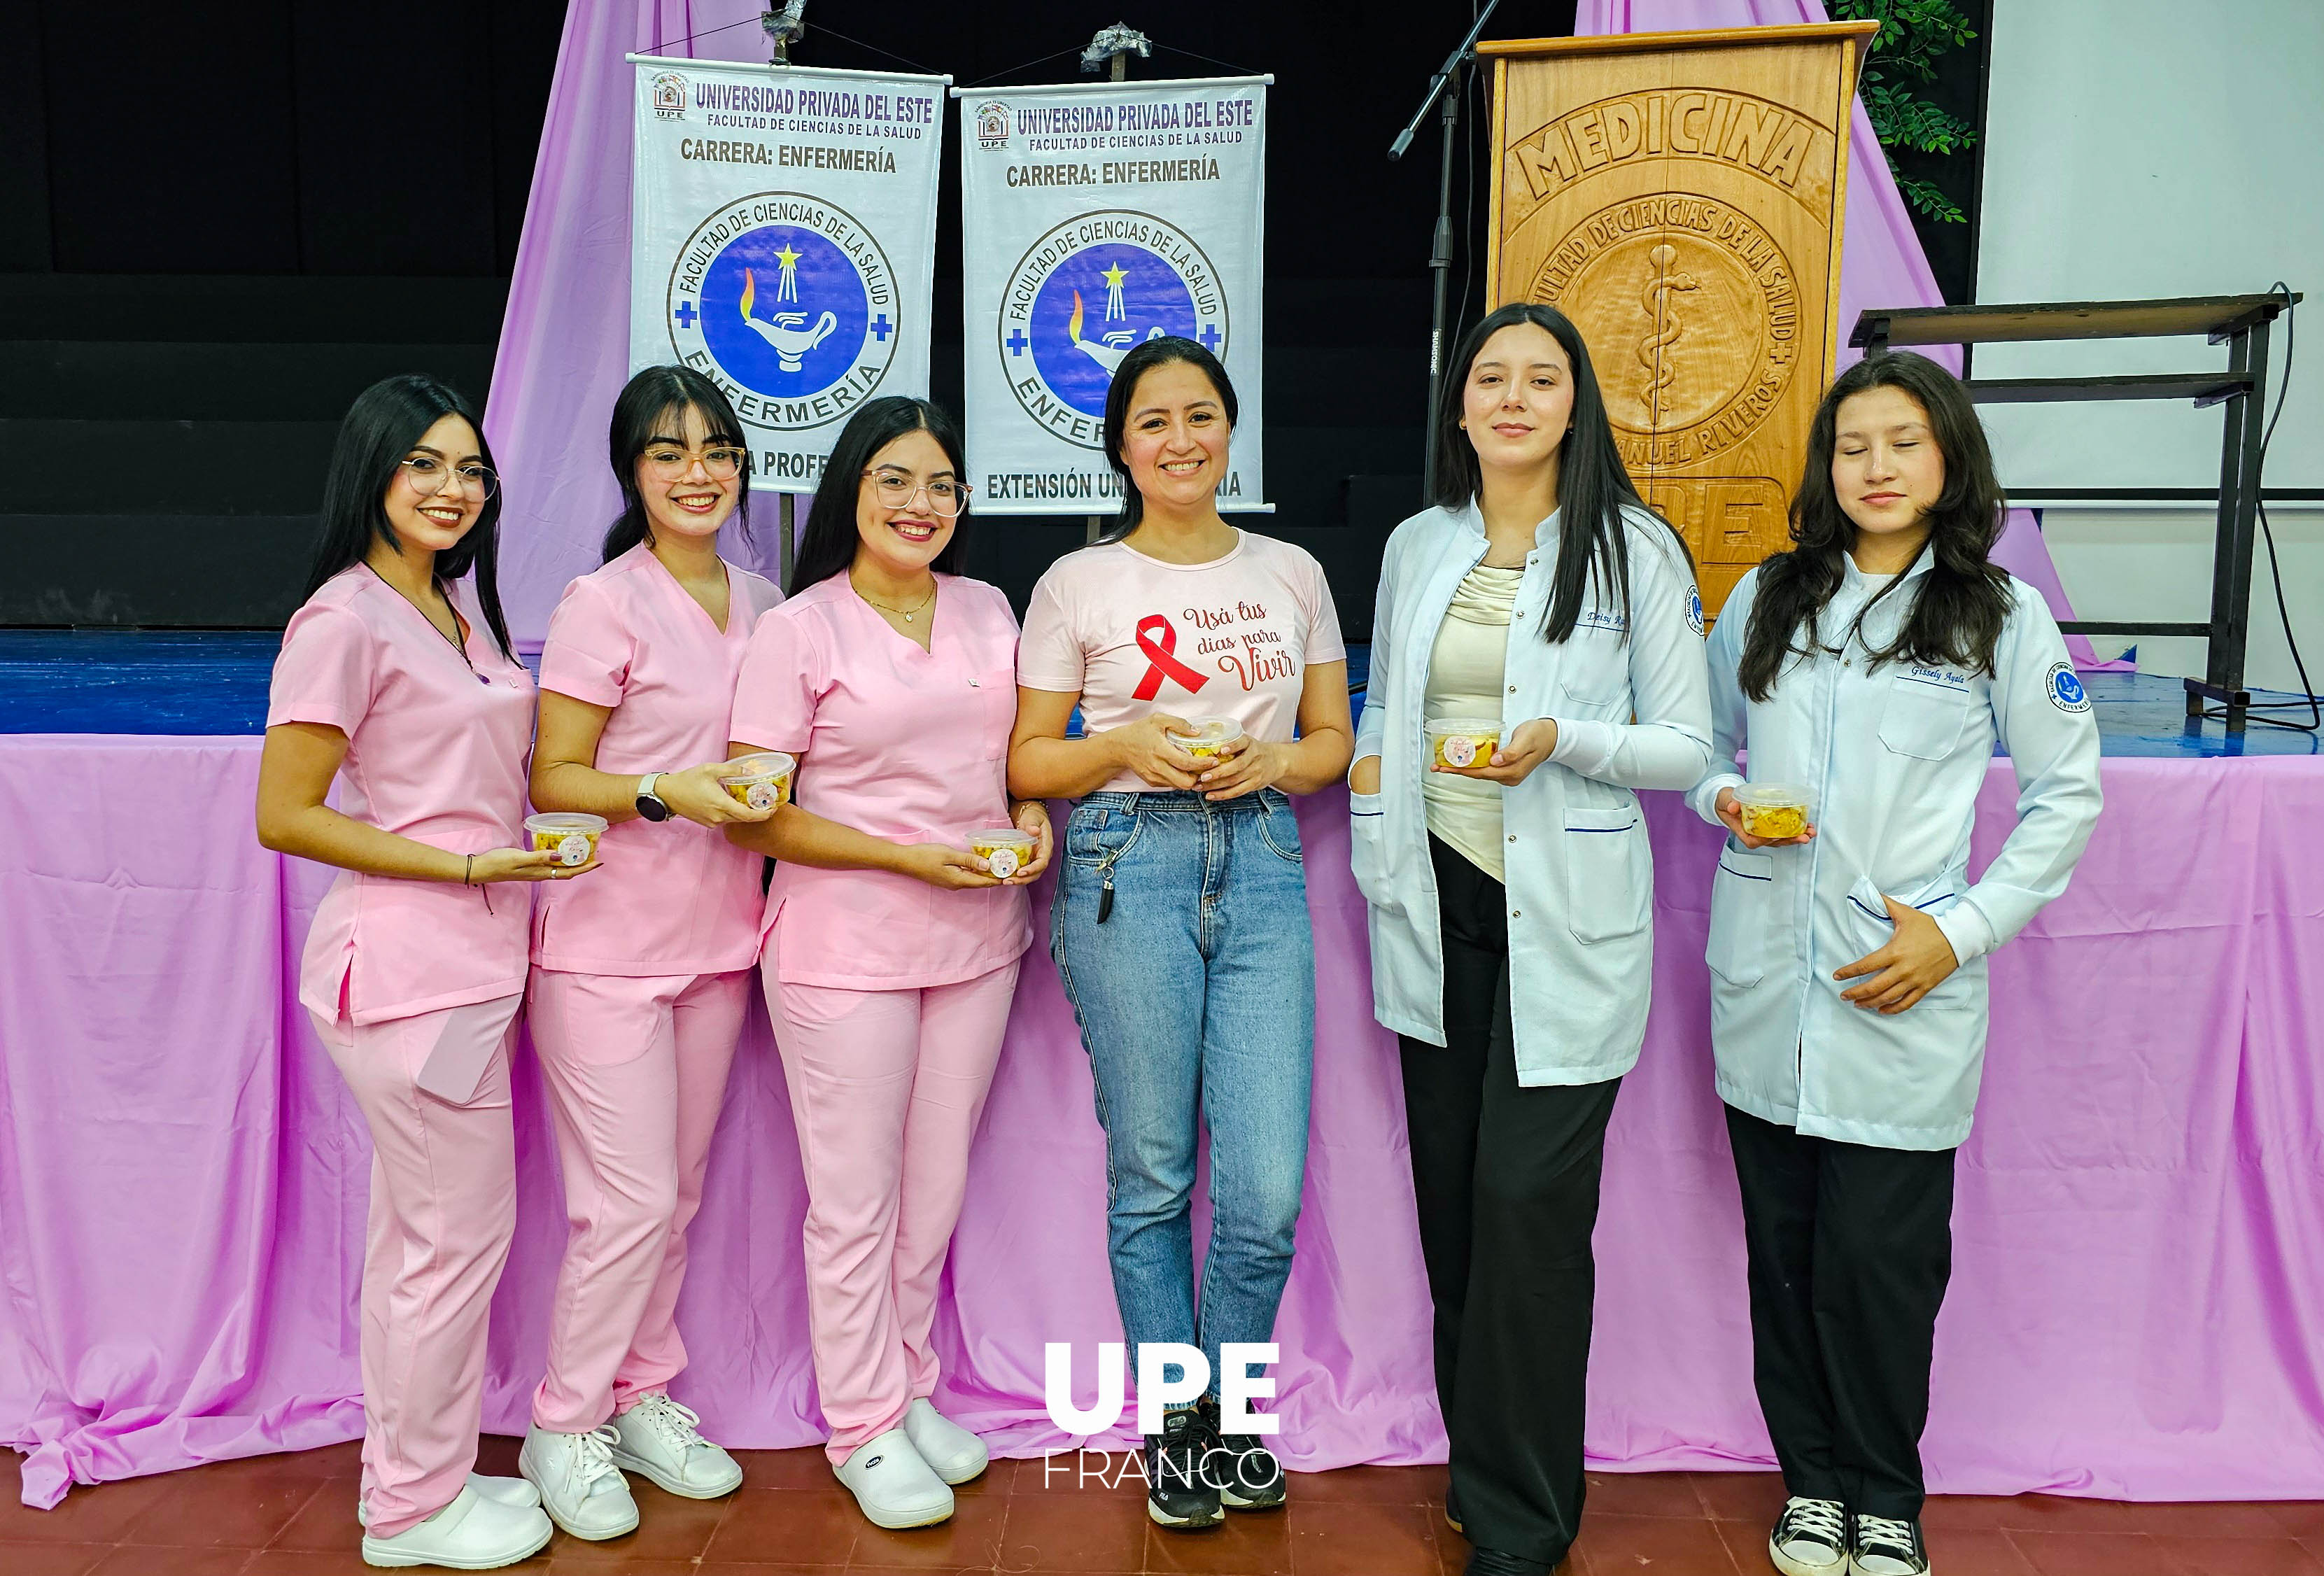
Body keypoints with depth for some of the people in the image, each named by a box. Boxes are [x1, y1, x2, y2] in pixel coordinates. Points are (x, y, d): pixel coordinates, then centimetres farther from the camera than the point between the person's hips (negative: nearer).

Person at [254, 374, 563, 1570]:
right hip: (408, 966, -9)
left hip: (468, 962, 9)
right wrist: (472, 867, -18)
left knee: (417, 1236, 17)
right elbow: (285, 816, -15)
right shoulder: (345, 619, -12)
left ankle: (414, 1474, 31)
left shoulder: (461, 606, 14)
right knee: (460, 1234, 1)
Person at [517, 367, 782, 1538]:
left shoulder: (763, 605, 9)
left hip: (715, 938, 6)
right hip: (606, 945, -6)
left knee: (677, 1191, 13)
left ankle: (644, 1400, 29)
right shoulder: (602, 605, -10)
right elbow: (552, 781, -10)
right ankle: (563, 1429, 16)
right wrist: (667, 794, -24)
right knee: (631, 1200, -4)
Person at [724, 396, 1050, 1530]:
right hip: (846, 938, -5)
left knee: (937, 1184, 14)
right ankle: (864, 1428, 21)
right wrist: (911, 858, -17)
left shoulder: (986, 610, 8)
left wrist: (1028, 817, -3)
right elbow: (755, 815, -9)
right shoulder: (799, 630, -7)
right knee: (858, 1198, 4)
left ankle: (909, 1388, 32)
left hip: (976, 938, 5)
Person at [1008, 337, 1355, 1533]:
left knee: (1268, 1187, -3)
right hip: (1127, 866, -2)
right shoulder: (1078, 583, 5)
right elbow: (1027, 764, 5)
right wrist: (1128, 746, -13)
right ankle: (1173, 1426, 26)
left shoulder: (1290, 573, 13)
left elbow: (1333, 740, 16)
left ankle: (1233, 1407, 24)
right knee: (1151, 1176, 5)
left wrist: (1273, 761, -5)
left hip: (1260, 864, 2)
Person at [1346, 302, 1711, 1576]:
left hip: (1566, 917, -4)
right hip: (1437, 901, 4)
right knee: (1451, 1197, 9)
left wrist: (1564, 740, -18)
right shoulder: (1417, 547, 11)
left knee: (1530, 1204, -5)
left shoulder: (1634, 551, -1)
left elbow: (1687, 747, -1)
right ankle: (1475, 1463, 27)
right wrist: (1371, 766, 4)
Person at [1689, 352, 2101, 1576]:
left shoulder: (2001, 615, 2)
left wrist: (1961, 930, -7)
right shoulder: (1764, 600, 10)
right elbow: (1705, 744, 20)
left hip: (1901, 993, -3)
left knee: (1879, 1263, -1)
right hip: (1763, 982, 3)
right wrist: (1724, 800, -4)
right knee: (1784, 1251, 10)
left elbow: (2069, 794, 3)